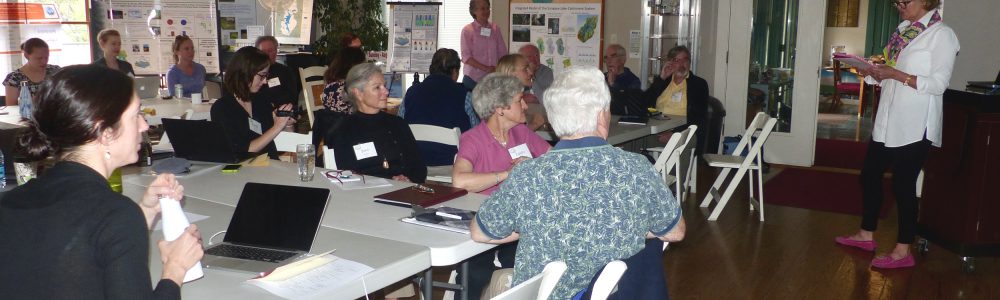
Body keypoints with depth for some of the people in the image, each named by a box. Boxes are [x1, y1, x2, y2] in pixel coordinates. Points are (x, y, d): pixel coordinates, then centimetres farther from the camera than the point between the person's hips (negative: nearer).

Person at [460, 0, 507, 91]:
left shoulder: (495, 29, 10)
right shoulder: (467, 30, 0)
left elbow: (502, 53, 10)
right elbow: (466, 57, -7)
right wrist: (485, 68, -16)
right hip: (473, 79, -3)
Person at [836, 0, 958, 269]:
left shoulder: (942, 34, -10)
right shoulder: (903, 31, 12)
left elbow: (938, 84, -16)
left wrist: (896, 74, -22)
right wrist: (874, 73, -2)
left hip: (915, 126, -8)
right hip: (888, 122, 8)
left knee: (903, 185, -1)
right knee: (870, 175, 13)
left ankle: (903, 252, 10)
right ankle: (866, 235, 28)